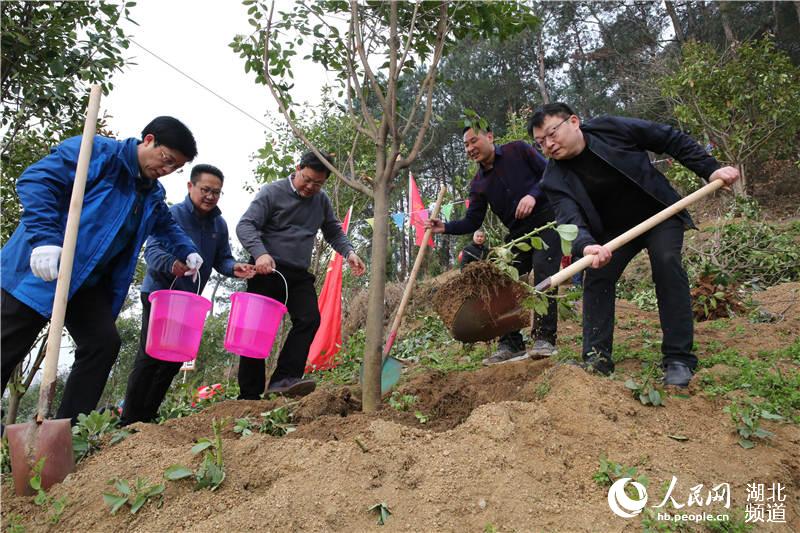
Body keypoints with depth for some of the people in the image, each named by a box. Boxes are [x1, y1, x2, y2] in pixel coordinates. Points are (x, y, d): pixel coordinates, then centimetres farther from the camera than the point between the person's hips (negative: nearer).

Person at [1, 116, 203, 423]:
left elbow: (166, 226, 31)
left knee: (104, 343, -4)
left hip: (89, 282, 7)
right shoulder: (98, 151, -12)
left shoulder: (154, 195, 12)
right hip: (42, 270, -7)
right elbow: (36, 180, -20)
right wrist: (45, 238, -31)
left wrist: (187, 251, 13)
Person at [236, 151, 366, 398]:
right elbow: (245, 225, -11)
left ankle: (284, 378, -18)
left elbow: (334, 231, 21)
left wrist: (348, 252, 1)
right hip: (268, 271, -4)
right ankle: (249, 394, 4)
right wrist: (260, 253, -29)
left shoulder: (321, 200, 10)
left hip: (300, 275, 5)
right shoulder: (272, 192, -5)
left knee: (309, 319, -15)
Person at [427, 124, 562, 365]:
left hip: (546, 223, -5)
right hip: (517, 235, 5)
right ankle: (510, 345, 4)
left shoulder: (518, 150, -2)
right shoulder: (478, 184, 8)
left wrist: (533, 195, -22)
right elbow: (472, 222, 3)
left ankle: (544, 339, -18)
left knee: (543, 272, -21)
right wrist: (445, 227, -12)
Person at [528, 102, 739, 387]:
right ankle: (597, 359, -2)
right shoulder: (555, 180, -16)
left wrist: (710, 169, -11)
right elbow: (571, 221, -32)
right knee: (596, 277, -13)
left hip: (660, 213, -2)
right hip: (614, 229, 2)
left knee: (667, 263, -22)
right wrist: (586, 246, -53)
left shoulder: (612, 128, -18)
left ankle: (679, 358, -16)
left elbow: (672, 140, -8)